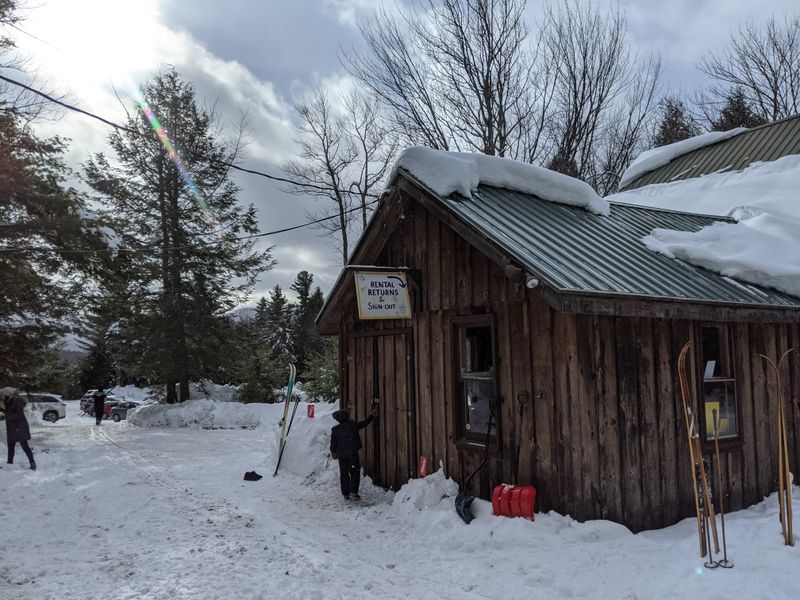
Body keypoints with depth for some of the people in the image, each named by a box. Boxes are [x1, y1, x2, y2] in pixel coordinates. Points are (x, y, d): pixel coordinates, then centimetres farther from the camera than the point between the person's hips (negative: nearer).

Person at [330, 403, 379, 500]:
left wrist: (333, 452, 23)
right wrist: (373, 415, 16)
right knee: (355, 473, 3)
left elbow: (333, 443, 7)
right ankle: (353, 492, -7)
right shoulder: (353, 425, -6)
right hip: (352, 453, -3)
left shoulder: (335, 429, 0)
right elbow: (365, 423, 4)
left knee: (344, 474, 10)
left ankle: (345, 494, 13)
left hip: (341, 455, 3)